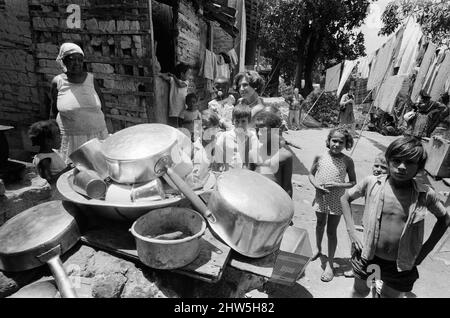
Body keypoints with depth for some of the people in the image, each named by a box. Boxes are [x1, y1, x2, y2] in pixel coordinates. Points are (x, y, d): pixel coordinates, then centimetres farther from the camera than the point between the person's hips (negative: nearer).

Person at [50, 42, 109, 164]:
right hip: (70, 138, -1)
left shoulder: (91, 78, 2)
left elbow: (102, 104, 13)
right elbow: (53, 112, 9)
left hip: (96, 134, 1)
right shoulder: (57, 82, 0)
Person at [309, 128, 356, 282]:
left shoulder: (347, 161, -10)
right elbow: (311, 174, 4)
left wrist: (337, 185, -20)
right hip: (320, 198, 2)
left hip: (337, 200, -2)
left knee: (331, 231, 6)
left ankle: (329, 265, 21)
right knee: (320, 225, 22)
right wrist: (316, 184, -15)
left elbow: (353, 182, -4)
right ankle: (318, 249, 48)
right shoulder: (320, 156, -6)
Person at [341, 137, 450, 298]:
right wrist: (351, 231, -6)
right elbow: (345, 198, 1)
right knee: (359, 292, 23)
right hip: (367, 258, 1)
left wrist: (424, 251, 2)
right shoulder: (372, 182, -13)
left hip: (401, 267, 0)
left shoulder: (425, 194, -11)